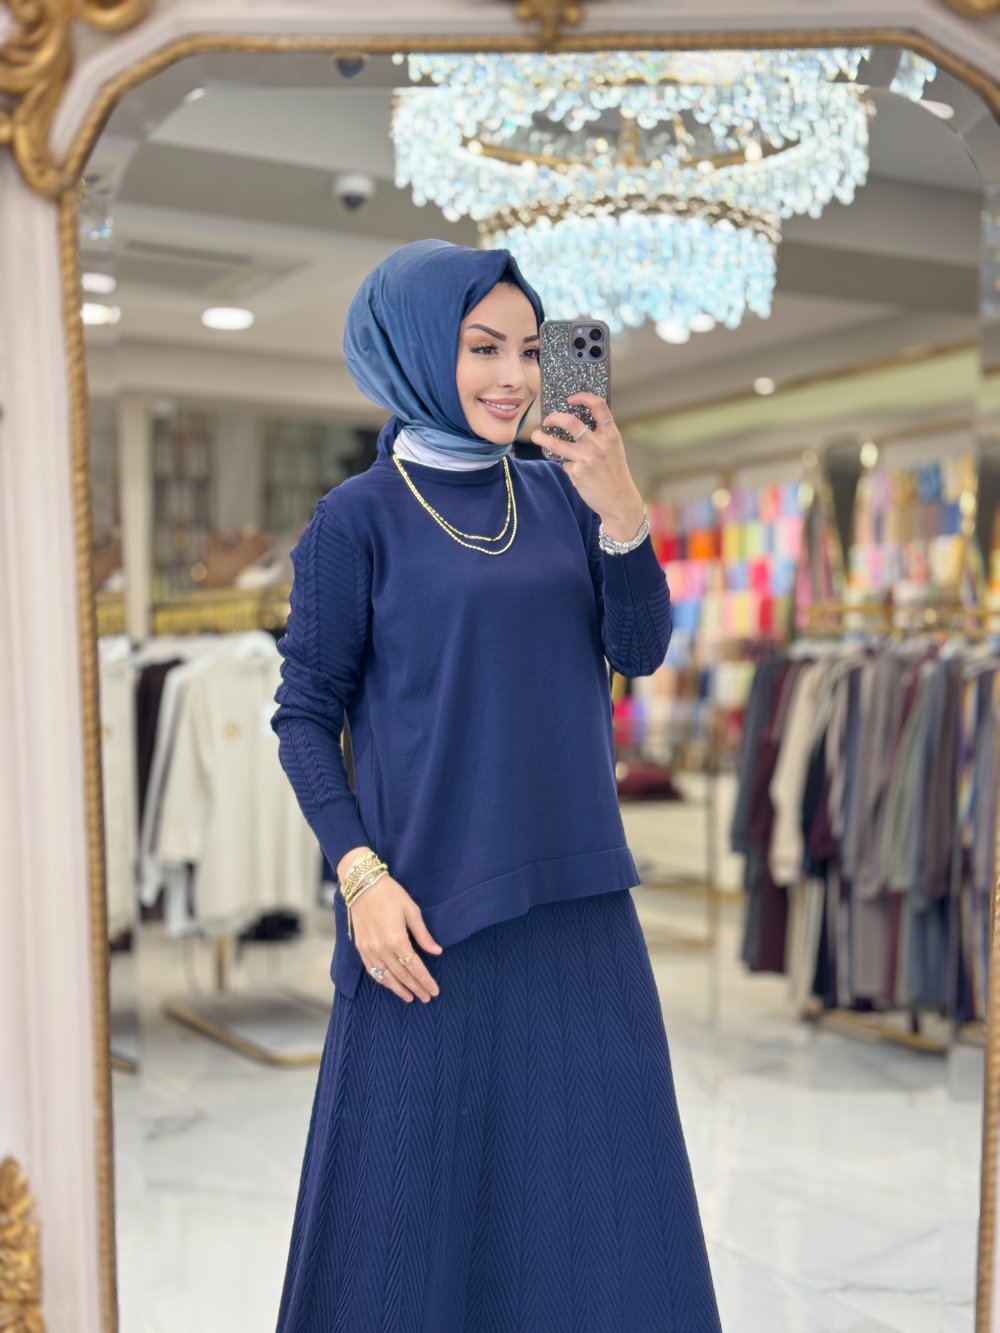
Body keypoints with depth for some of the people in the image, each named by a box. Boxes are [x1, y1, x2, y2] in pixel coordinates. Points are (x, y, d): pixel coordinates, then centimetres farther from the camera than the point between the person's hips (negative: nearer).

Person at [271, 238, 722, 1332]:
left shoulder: (559, 494, 8)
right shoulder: (359, 518, -4)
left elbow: (639, 650, 0)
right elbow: (306, 715, -4)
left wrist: (619, 505, -15)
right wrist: (360, 875, -15)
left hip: (577, 896, 5)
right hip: (434, 906, -4)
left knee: (596, 1182, 11)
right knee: (417, 1189, 5)